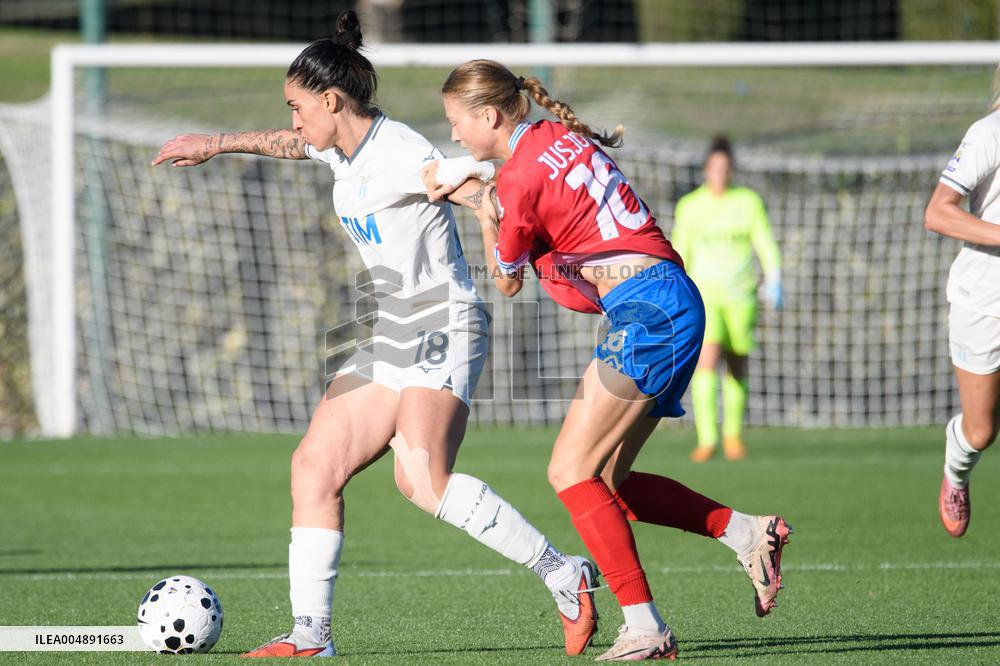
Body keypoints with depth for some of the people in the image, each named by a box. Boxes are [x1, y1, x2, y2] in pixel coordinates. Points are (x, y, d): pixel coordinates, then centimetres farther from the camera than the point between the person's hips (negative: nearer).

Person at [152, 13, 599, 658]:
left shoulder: (399, 154, -17)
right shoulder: (344, 149, 12)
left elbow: (482, 193, -30)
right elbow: (289, 143, 35)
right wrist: (216, 144, 48)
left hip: (443, 331, -10)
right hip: (388, 338, 10)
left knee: (424, 481, -26)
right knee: (315, 464, 4)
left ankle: (566, 578, -21)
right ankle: (311, 634, 8)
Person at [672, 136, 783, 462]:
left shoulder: (748, 201, 1)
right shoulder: (689, 206, 3)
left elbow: (765, 244, 3)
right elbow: (679, 252, 11)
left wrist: (773, 280, -9)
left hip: (740, 296, 1)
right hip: (704, 292, -1)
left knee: (737, 368, 7)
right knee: (706, 361, -18)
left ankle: (733, 435, 26)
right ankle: (706, 439, -22)